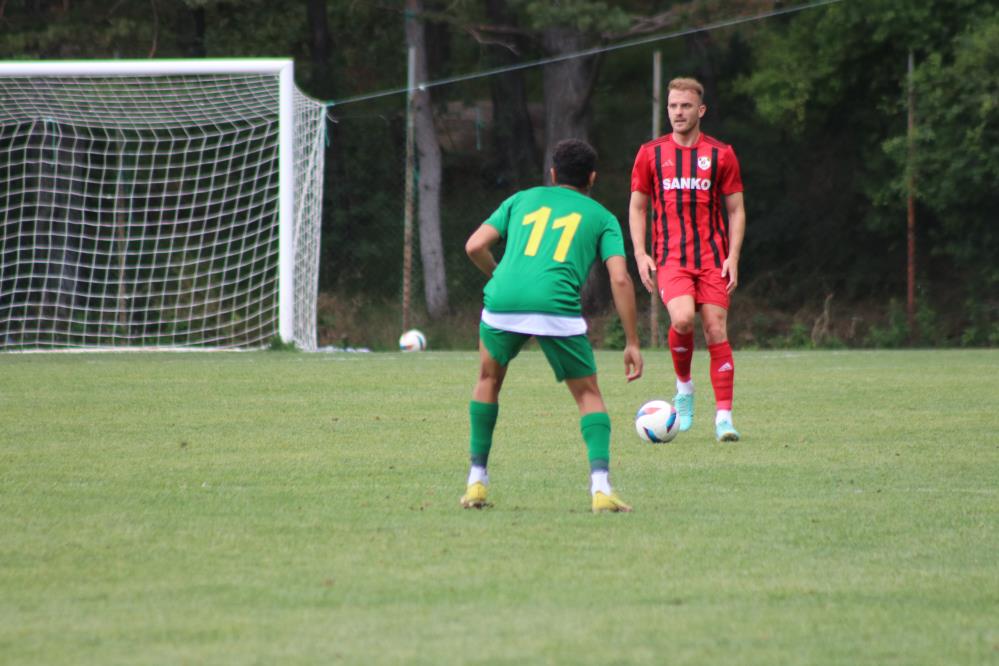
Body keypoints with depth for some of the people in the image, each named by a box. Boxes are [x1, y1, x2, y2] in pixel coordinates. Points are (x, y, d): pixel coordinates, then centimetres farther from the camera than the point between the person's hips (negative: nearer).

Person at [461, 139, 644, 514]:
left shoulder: (523, 199, 24)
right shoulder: (601, 217, 19)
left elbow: (475, 246, 15)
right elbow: (620, 279, 6)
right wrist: (632, 344, 9)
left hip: (503, 301, 2)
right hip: (557, 307, -2)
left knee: (489, 380, 28)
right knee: (588, 396, 14)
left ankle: (477, 482, 24)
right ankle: (600, 487, -6)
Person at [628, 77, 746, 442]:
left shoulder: (721, 155, 6)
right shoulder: (650, 153, 8)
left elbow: (736, 210, 9)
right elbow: (637, 207, 13)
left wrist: (733, 257, -3)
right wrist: (640, 255, 1)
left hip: (713, 257, 1)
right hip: (670, 258, -1)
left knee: (716, 330, -7)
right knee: (682, 319, -24)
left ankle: (724, 416, -4)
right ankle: (683, 386, 2)